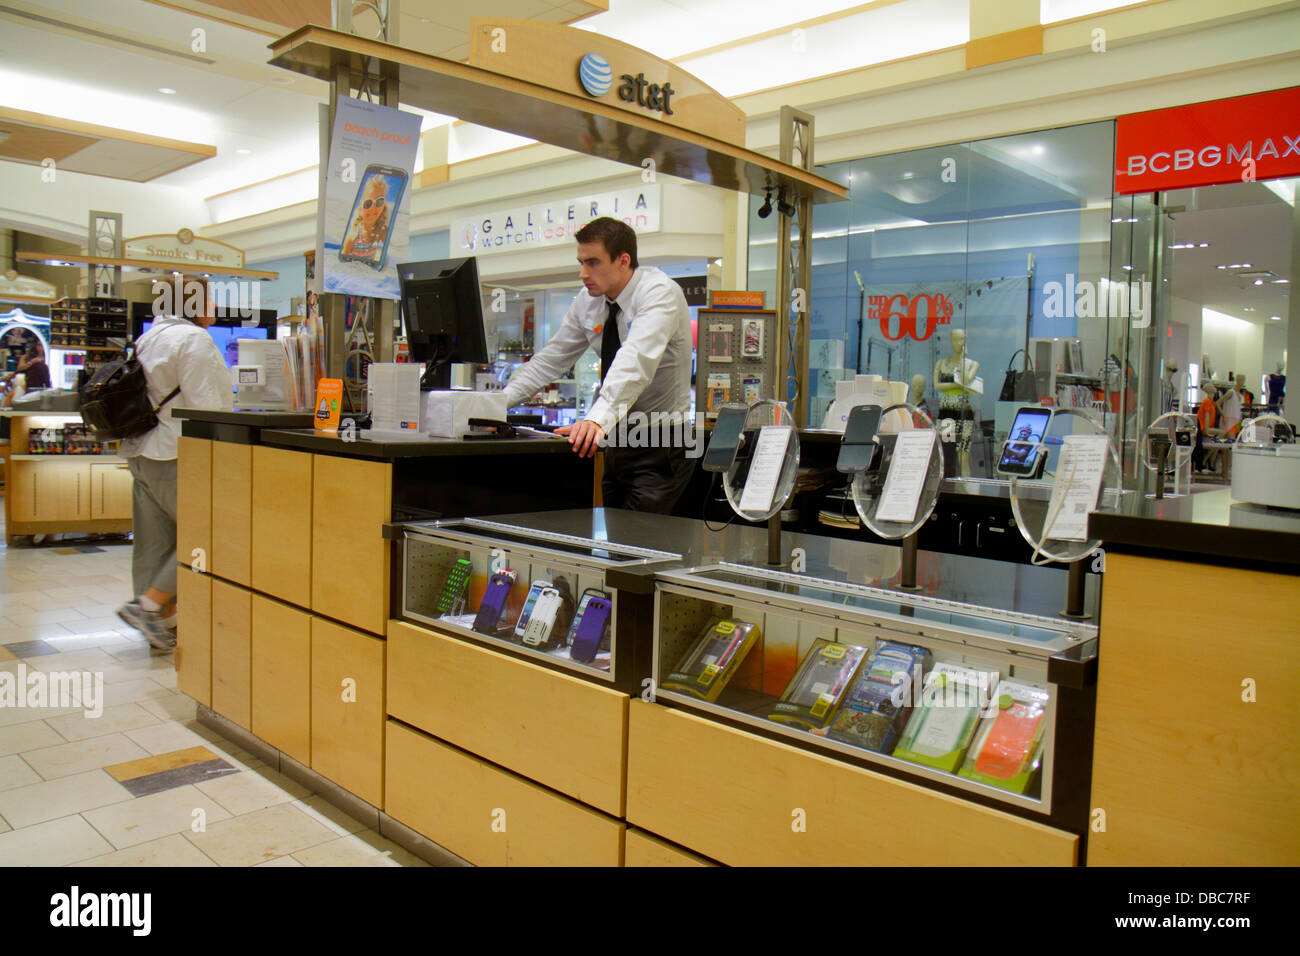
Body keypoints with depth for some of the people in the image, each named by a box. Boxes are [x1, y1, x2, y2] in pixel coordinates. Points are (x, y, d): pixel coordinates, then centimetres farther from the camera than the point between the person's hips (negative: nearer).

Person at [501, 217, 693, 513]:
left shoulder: (659, 292, -18)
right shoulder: (588, 302, 4)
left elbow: (636, 360, -34)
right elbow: (550, 360, 11)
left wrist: (598, 418, -48)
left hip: (660, 446, -7)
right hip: (617, 440, 7)